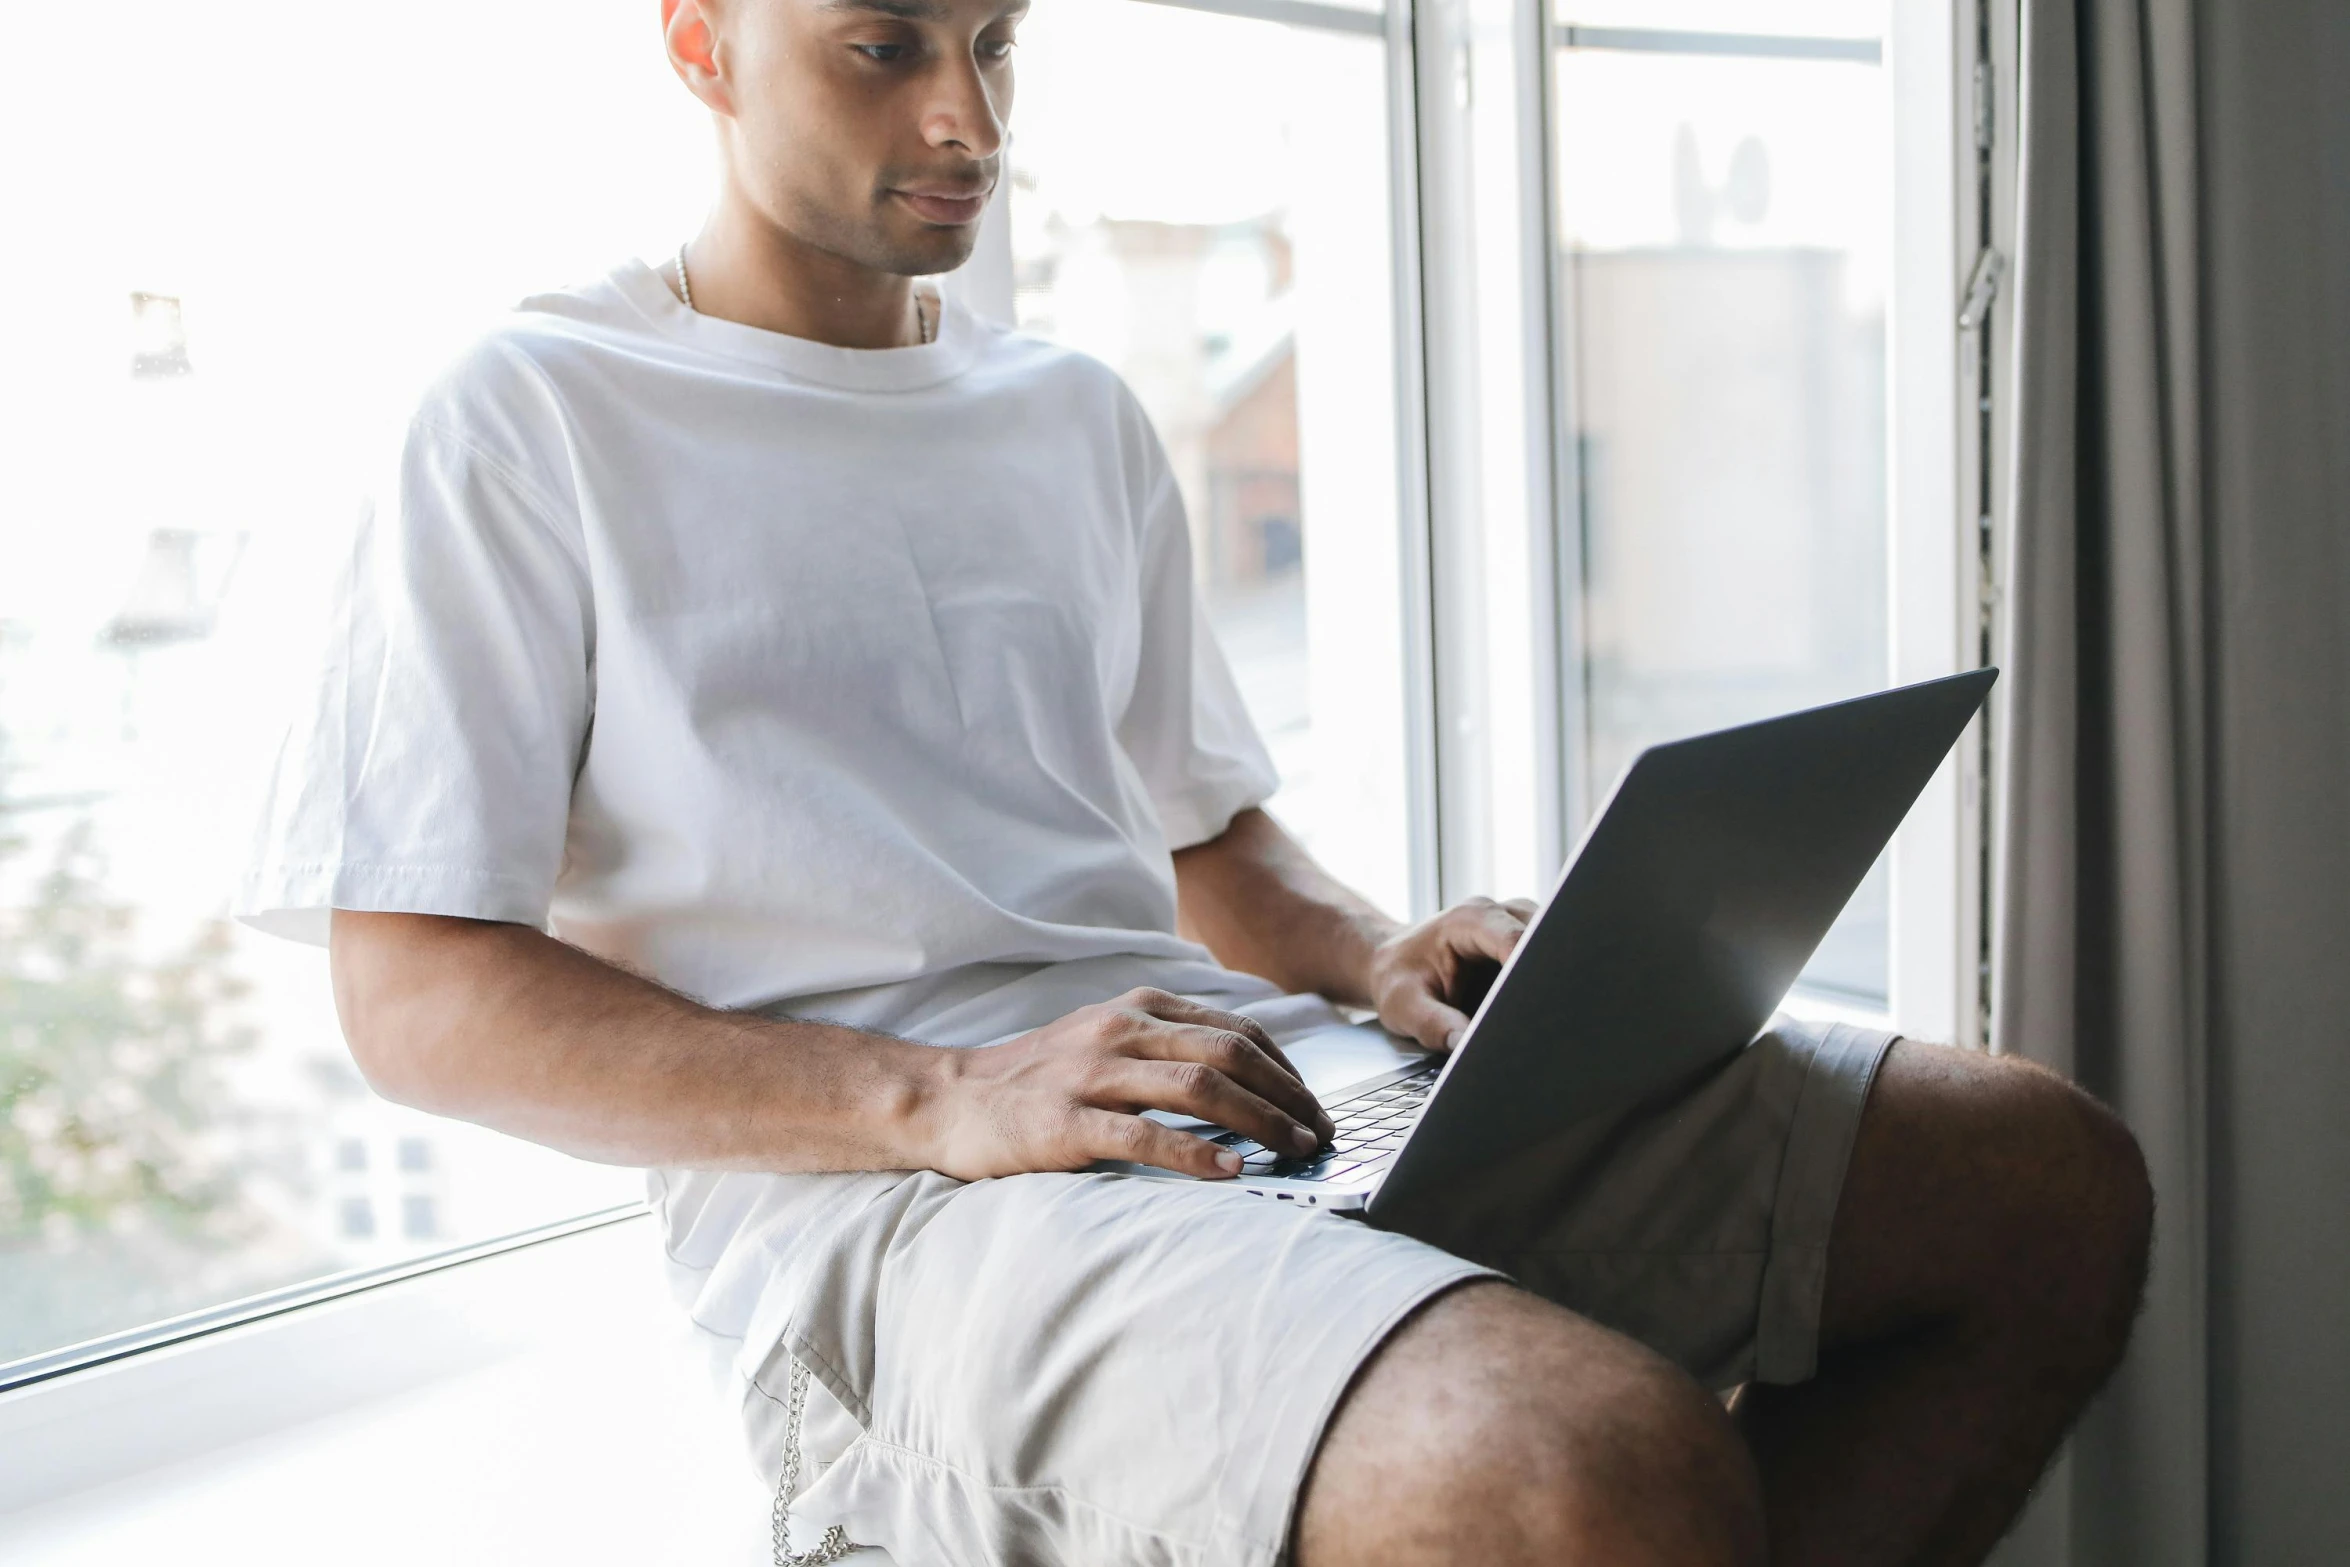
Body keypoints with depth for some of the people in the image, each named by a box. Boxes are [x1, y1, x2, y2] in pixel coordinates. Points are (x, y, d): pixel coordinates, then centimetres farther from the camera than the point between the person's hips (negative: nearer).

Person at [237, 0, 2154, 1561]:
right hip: (865, 1193, -7)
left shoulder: (1076, 416, 22)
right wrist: (944, 1101, -19)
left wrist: (1373, 956, 2)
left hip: (1246, 1094, 7)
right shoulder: (534, 418, 3)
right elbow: (417, 996, -5)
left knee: (2048, 1176, -6)